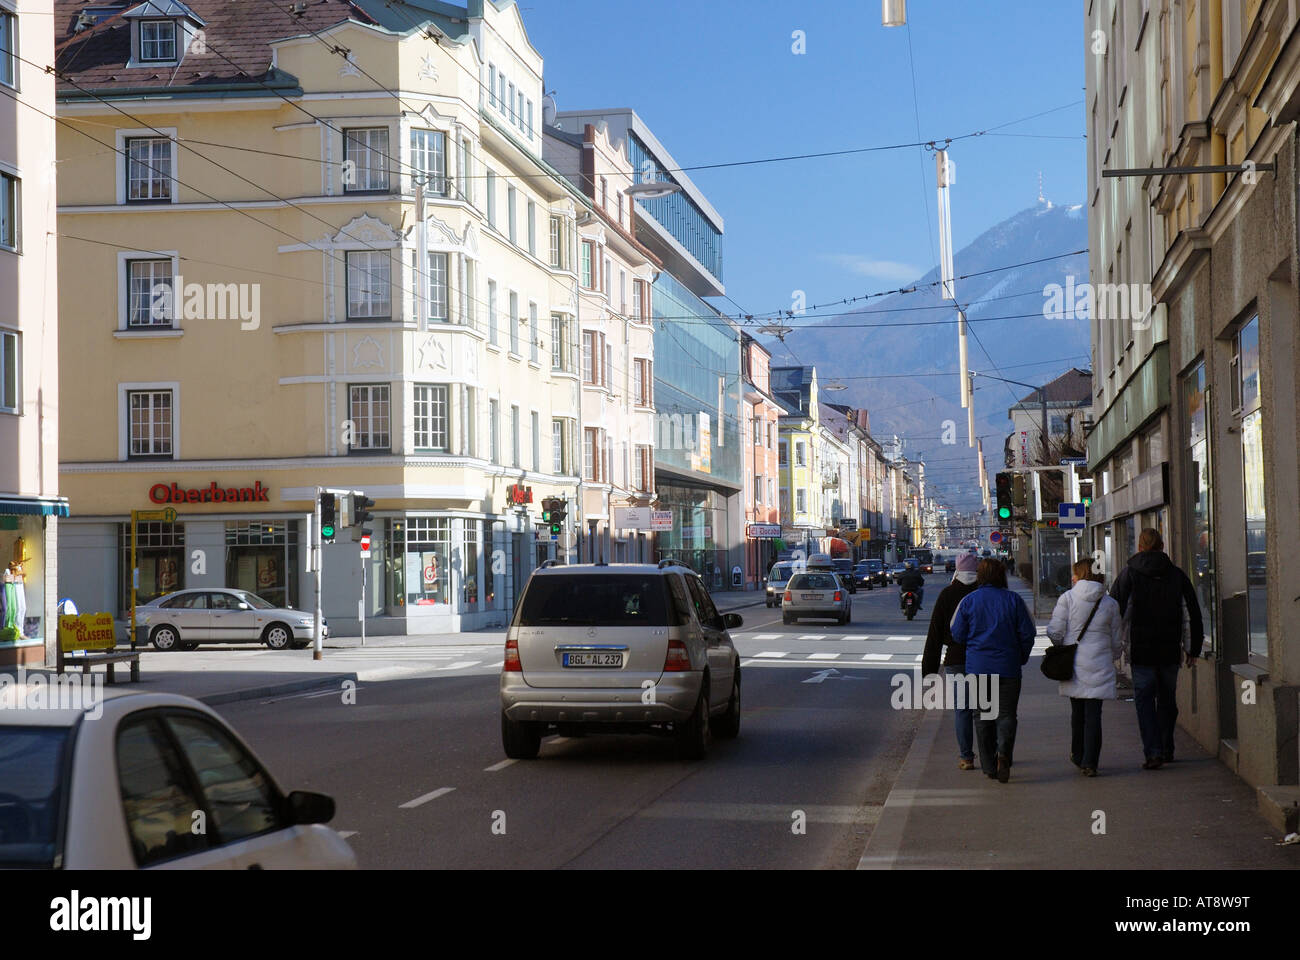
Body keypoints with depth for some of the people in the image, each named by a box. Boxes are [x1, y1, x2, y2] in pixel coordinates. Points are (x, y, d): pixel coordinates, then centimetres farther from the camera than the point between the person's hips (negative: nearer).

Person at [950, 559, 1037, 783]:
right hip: (1008, 667, -1)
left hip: (977, 667, 1)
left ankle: (989, 766, 10)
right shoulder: (1013, 600, -3)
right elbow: (1027, 633, -2)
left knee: (983, 716, 10)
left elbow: (957, 635, 1)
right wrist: (1022, 658, 13)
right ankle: (1004, 752, -21)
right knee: (1006, 714, 4)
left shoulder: (968, 601, -2)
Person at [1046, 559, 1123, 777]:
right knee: (1093, 713, 0)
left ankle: (1078, 756, 27)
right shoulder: (1110, 603, 3)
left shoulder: (1067, 598, -4)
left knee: (1077, 711, 14)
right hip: (1099, 665, 0)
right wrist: (1113, 657, 29)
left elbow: (1055, 632, -7)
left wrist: (1062, 648, 13)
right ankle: (1089, 762, -5)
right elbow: (1116, 640, 10)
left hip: (1073, 663, 0)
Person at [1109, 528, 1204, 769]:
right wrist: (1193, 648, 15)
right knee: (1167, 699, 16)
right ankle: (1167, 750, 23)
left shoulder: (1129, 574, -4)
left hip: (1141, 650, -3)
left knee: (1144, 700, 0)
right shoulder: (1177, 575, 4)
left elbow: (1115, 611, -6)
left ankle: (1154, 752, -11)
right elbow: (1193, 615, 7)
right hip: (1171, 650, 3)